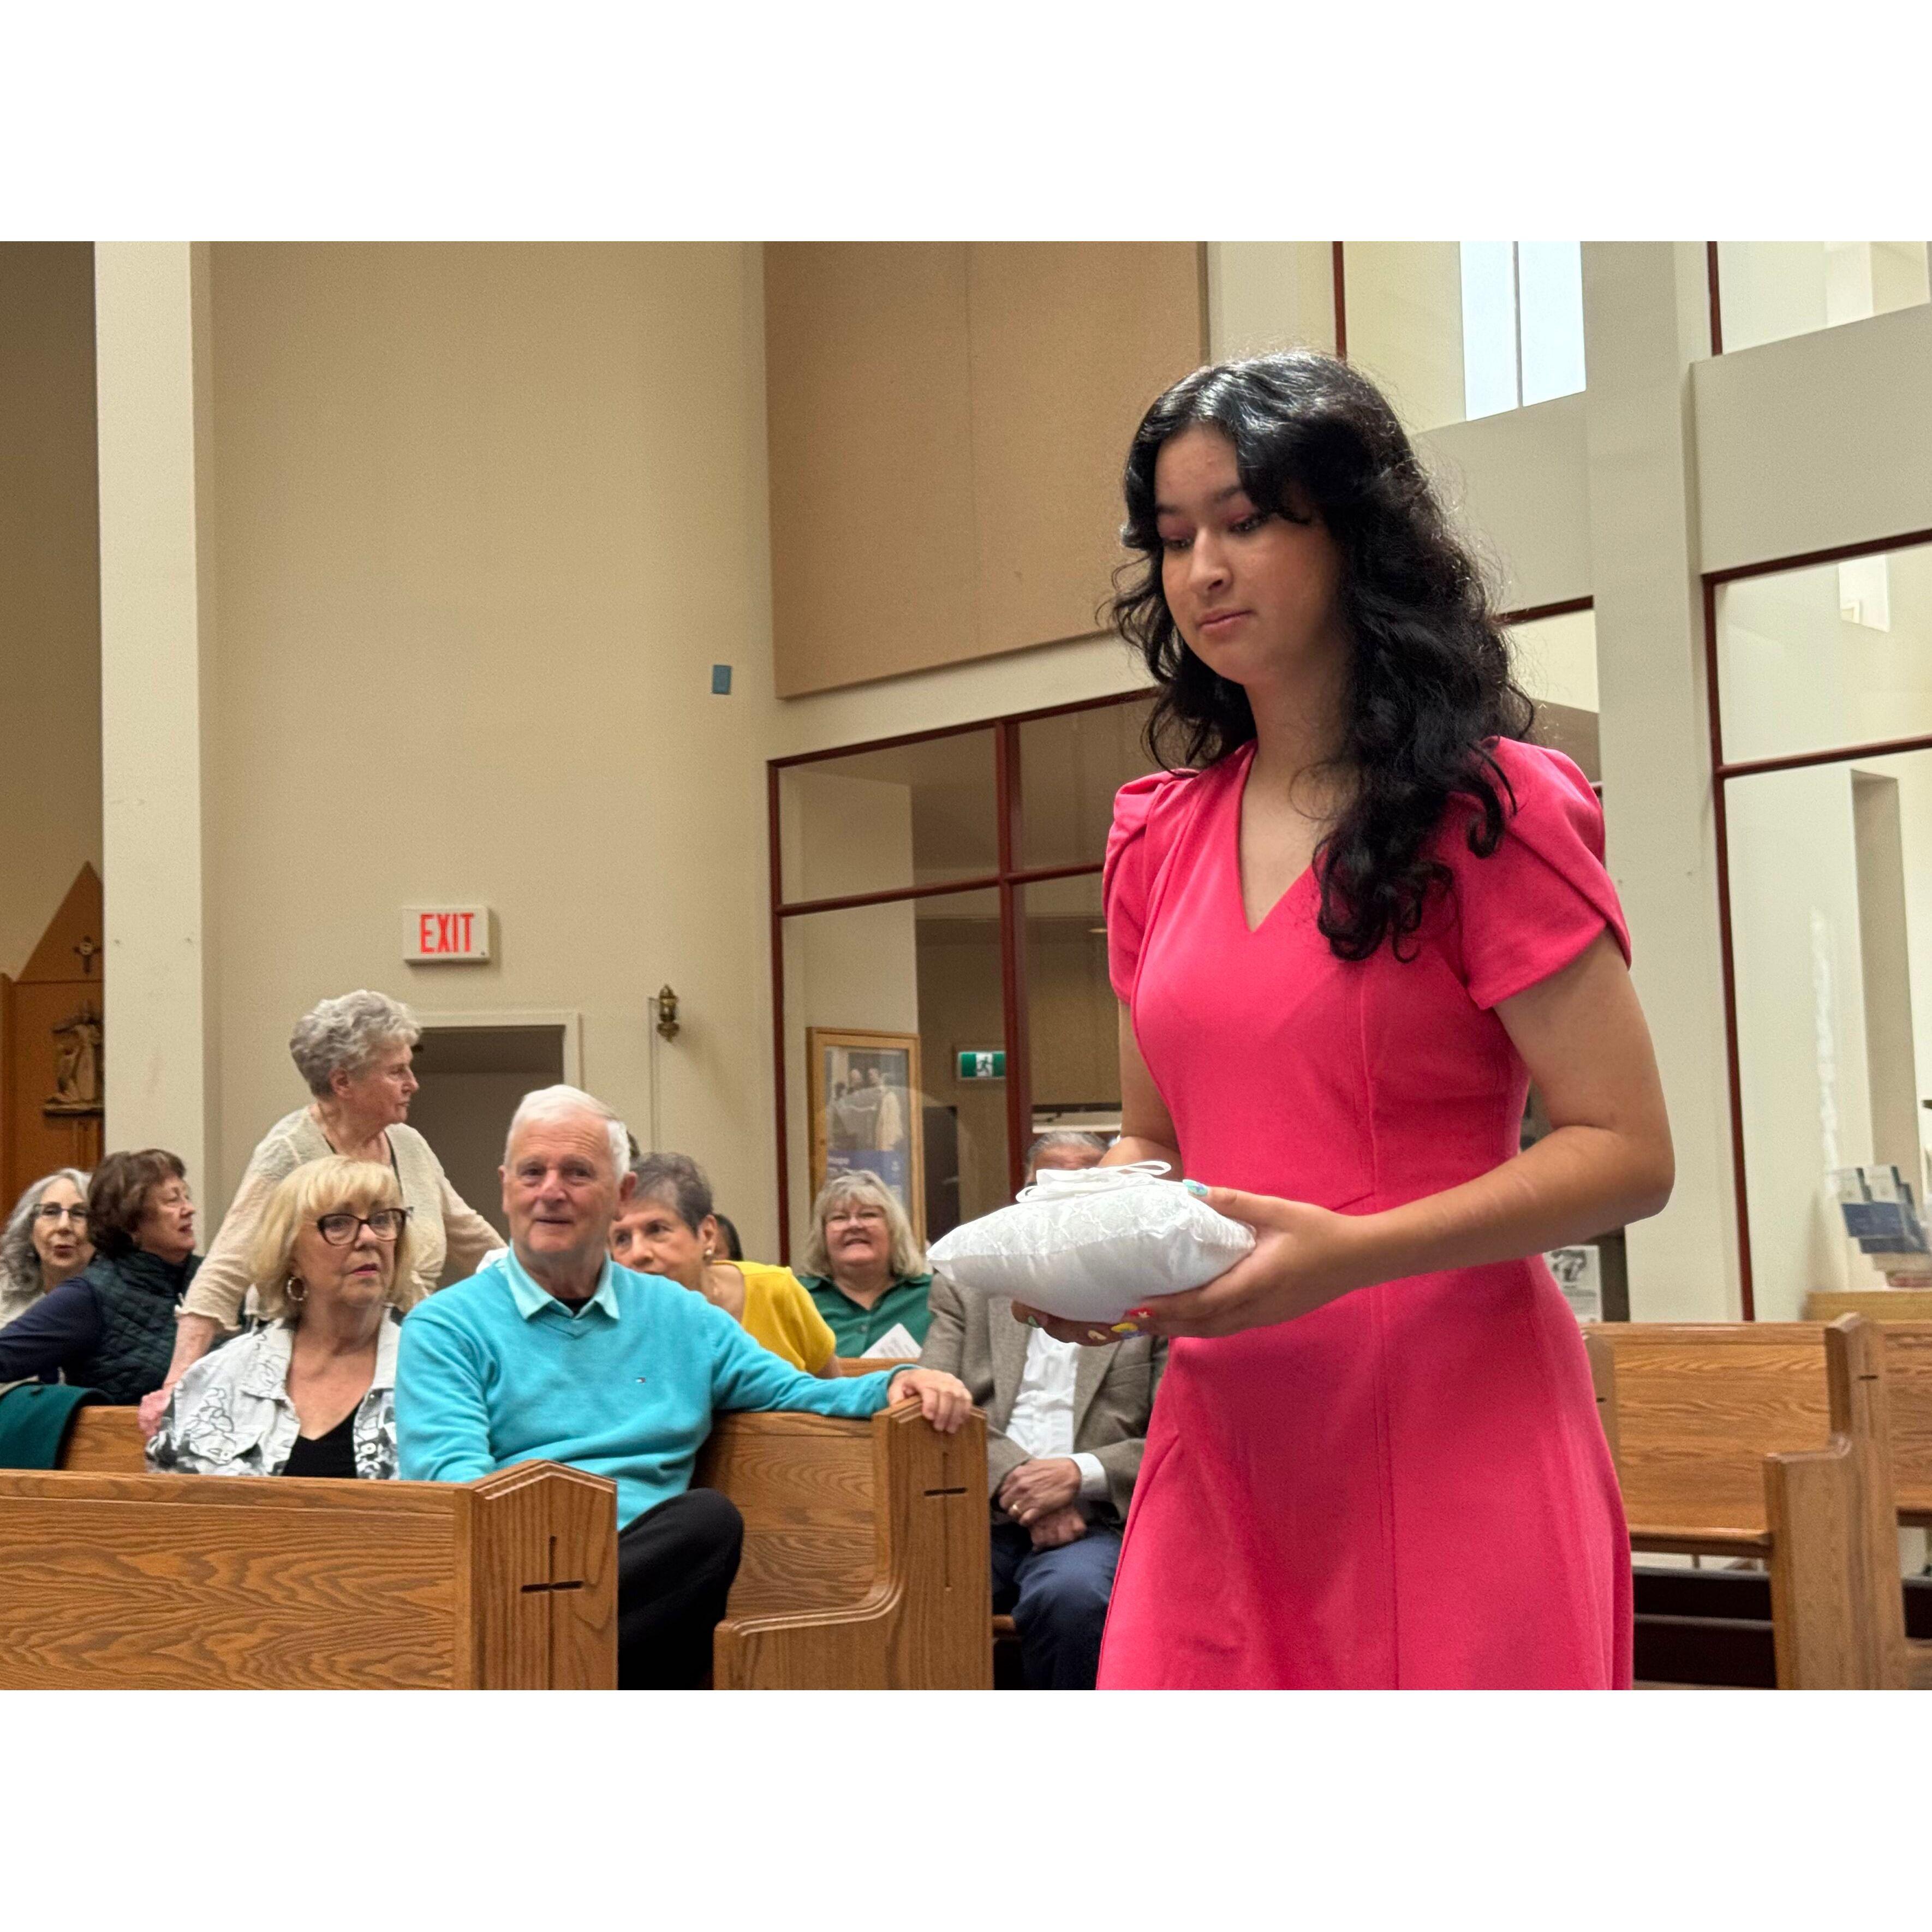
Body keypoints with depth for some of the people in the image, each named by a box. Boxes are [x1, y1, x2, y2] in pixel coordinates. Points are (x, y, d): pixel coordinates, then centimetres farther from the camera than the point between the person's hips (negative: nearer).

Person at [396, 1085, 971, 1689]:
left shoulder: (678, 1317, 25)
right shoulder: (445, 1327, 11)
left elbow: (796, 1395, 24)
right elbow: (448, 1470, -3)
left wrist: (898, 1382, 2)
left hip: (651, 1568, 5)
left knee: (709, 1517, -34)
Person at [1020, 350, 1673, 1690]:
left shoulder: (1488, 811, -4)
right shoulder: (1160, 837, 12)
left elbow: (1626, 1153, -9)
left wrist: (1345, 1251, -21)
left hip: (1451, 1434, -4)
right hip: (1224, 1434, 5)